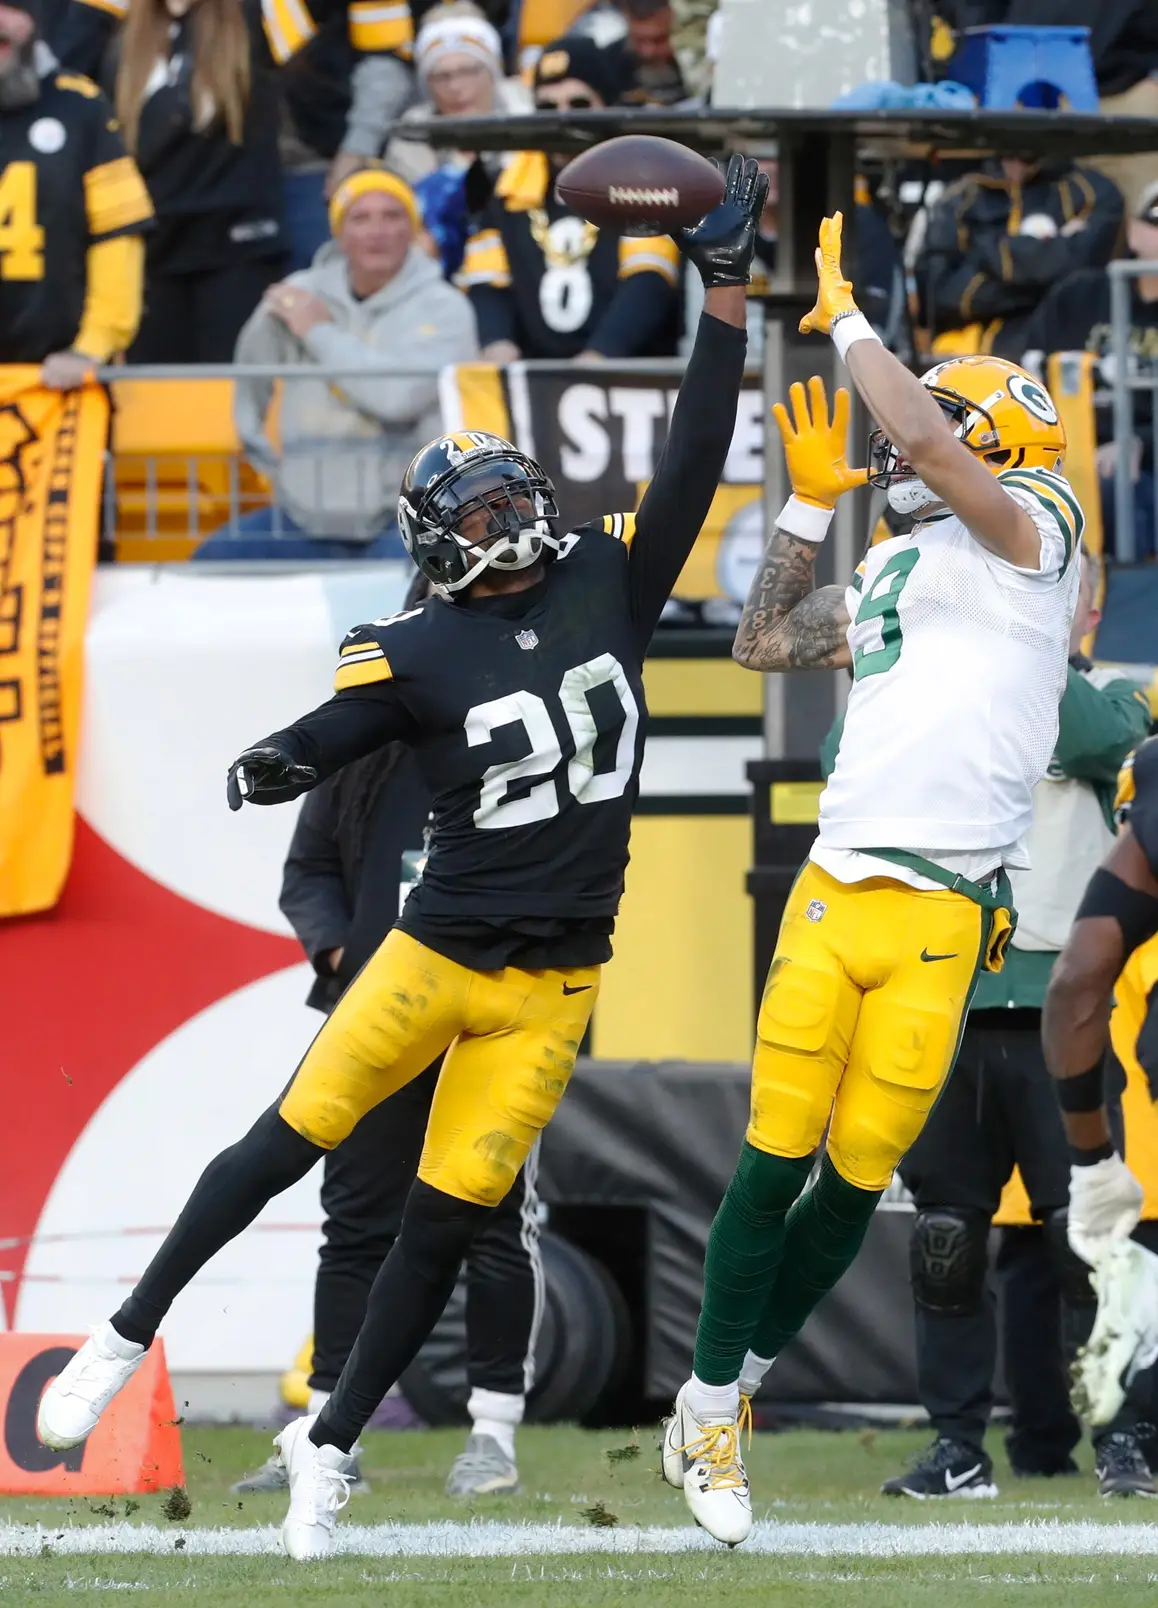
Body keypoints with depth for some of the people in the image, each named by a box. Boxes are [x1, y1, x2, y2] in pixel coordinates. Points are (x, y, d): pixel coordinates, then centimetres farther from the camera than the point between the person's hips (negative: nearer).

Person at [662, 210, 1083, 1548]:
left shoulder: (1031, 533, -1)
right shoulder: (888, 572, 19)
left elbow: (928, 437, -17)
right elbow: (764, 647, 26)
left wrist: (850, 320, -4)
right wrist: (808, 506, 16)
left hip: (942, 916, -5)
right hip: (835, 887, 5)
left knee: (858, 1181, 1)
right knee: (776, 1159, -2)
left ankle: (738, 1380, 18)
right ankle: (709, 1409, 5)